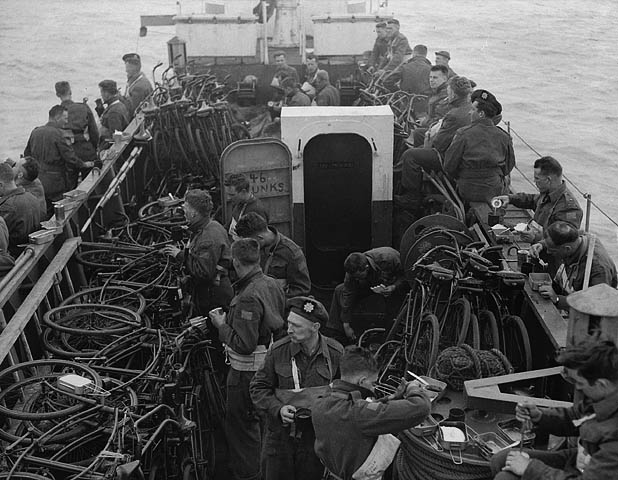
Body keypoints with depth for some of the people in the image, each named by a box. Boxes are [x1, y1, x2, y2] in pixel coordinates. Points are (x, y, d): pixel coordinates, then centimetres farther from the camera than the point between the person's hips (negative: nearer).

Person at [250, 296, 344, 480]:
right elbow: (258, 387, 2)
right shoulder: (278, 351, -6)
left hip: (317, 436, 0)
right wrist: (278, 409, -14)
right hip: (281, 435, 1)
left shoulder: (336, 353, -7)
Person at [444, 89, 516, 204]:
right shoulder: (504, 137, -3)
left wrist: (459, 178, 12)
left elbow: (449, 166, -8)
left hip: (468, 192, -3)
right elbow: (508, 167, 8)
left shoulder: (463, 134, -14)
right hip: (496, 191, 4)